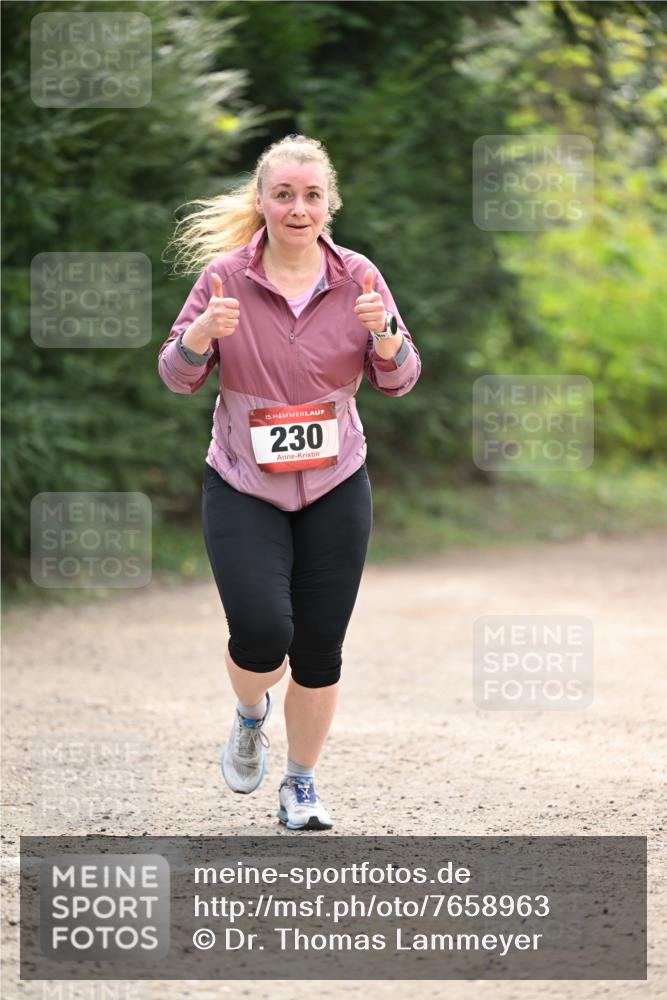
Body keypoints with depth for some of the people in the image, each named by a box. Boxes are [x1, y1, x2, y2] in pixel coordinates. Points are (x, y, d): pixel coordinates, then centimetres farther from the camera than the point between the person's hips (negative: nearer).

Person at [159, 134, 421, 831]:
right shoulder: (224, 276, -6)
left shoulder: (357, 279, -2)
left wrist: (385, 333, -21)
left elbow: (397, 382, 1)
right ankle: (250, 714, 19)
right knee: (261, 632, -17)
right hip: (242, 490, -2)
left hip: (336, 489, 2)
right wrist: (203, 331, -25)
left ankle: (301, 786, 24)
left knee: (319, 648, 4)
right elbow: (176, 376, -4)